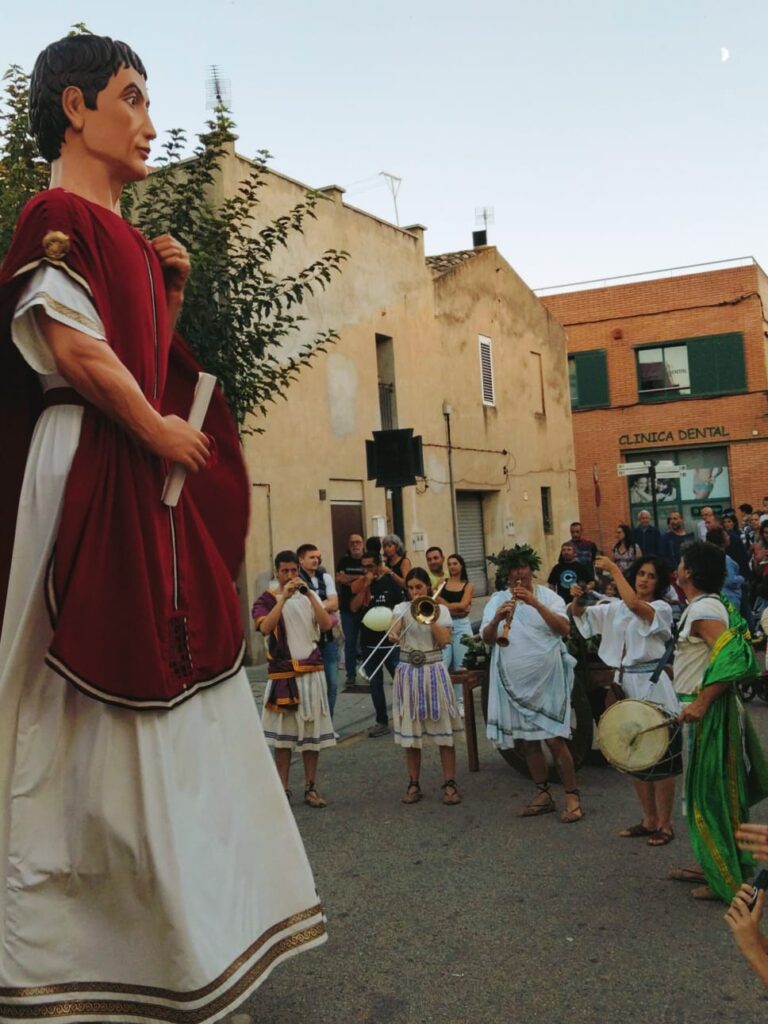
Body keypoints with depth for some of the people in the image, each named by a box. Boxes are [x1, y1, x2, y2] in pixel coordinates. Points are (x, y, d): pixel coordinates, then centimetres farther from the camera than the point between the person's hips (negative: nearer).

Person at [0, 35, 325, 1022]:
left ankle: (173, 929, 25)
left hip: (152, 484, 10)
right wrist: (160, 433, -9)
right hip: (92, 476, -9)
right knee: (90, 695, -4)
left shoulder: (126, 237, 22)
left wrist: (171, 291, 9)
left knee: (170, 694, 12)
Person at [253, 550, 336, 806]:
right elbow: (265, 628, -20)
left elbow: (326, 624, -8)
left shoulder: (310, 595, 8)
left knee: (312, 732, 5)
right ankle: (283, 789, 10)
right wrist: (284, 597, -19)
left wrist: (309, 595, -14)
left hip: (312, 671, 3)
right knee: (283, 734, 2)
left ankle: (311, 788, 14)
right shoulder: (267, 600, 0)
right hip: (282, 673, -2)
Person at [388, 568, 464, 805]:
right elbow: (393, 633, -16)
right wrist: (394, 637, -37)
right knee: (410, 731, 5)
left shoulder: (440, 609, 3)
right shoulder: (402, 608, 4)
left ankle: (449, 784, 6)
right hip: (408, 672, 1)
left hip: (433, 671, -1)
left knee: (443, 729, -1)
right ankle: (413, 785, 15)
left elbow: (444, 640, -10)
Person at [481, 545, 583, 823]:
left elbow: (564, 628, -16)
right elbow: (486, 638, -6)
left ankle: (572, 796, 4)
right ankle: (543, 795, 22)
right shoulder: (497, 601, 4)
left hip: (547, 679, -3)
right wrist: (497, 618, -27)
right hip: (515, 682, 3)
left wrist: (535, 603, -27)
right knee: (528, 742, 10)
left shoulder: (548, 596, -1)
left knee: (554, 739, -7)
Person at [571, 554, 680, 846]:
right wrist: (578, 598, -12)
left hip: (653, 687, -6)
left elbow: (635, 605, -28)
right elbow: (581, 614, 11)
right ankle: (649, 819, 26)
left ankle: (665, 824, 12)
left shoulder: (662, 609, -7)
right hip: (625, 685, 6)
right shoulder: (616, 608, 10)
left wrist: (614, 570, -22)